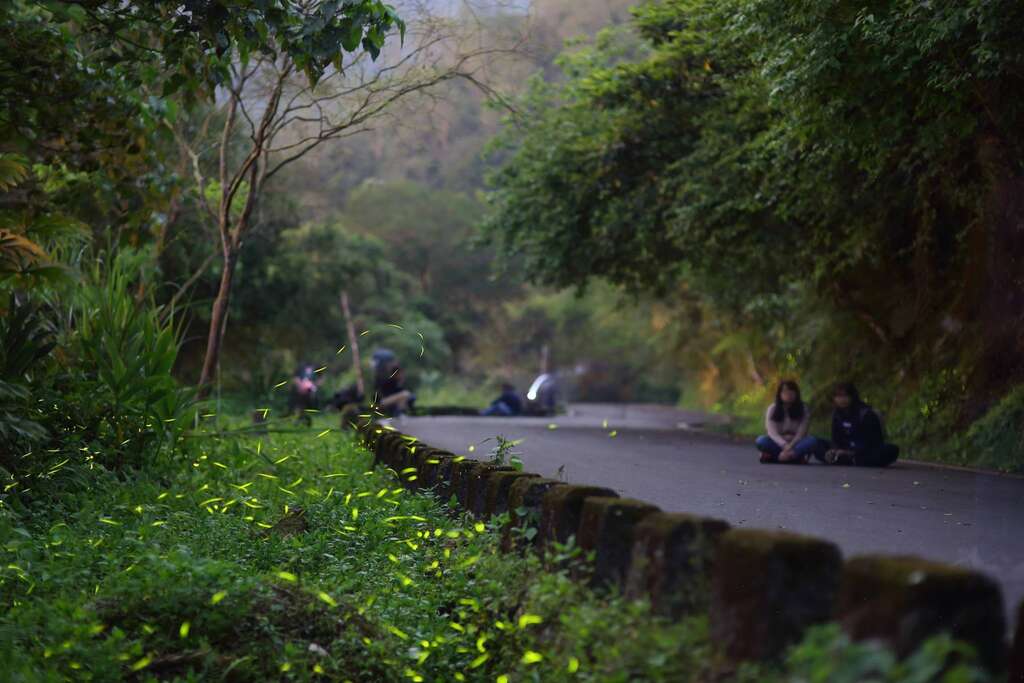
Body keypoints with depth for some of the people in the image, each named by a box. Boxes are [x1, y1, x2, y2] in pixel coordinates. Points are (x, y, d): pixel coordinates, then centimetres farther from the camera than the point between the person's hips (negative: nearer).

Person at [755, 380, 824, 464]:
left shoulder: (804, 409, -4)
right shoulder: (772, 409, -3)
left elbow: (802, 432, -12)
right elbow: (772, 432, -14)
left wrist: (790, 446, -29)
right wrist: (785, 445, -31)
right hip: (778, 443, 0)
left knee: (813, 441, -32)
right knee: (761, 441, -30)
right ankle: (795, 456, -31)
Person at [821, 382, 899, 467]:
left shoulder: (866, 414, -16)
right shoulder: (837, 413, 0)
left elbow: (871, 442, -21)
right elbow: (836, 438, 0)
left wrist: (852, 453, -35)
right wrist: (834, 450, -23)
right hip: (849, 451, 5)